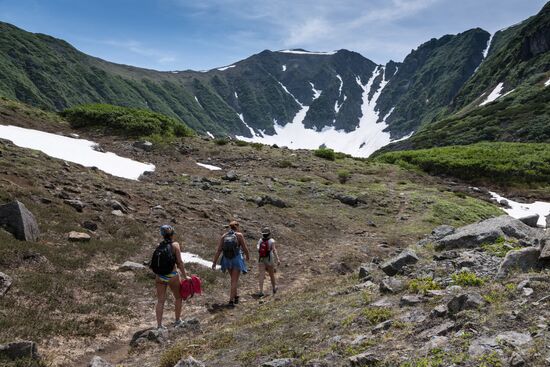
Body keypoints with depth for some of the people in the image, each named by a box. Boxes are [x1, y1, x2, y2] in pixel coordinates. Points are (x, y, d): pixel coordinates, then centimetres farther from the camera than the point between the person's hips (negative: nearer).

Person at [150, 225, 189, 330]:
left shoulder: (159, 246, 4)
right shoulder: (175, 245, -9)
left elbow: (154, 263, 2)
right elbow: (179, 262, -11)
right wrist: (185, 276, -6)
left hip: (159, 277, 3)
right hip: (172, 276, -3)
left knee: (160, 301, 8)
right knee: (178, 297, 19)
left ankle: (159, 325, 9)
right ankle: (177, 321, 29)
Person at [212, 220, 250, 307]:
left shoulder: (224, 236, -1)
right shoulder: (239, 235, -9)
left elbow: (218, 250, -6)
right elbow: (245, 248, -4)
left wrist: (214, 263, -5)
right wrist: (247, 256, 16)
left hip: (227, 260, 4)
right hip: (237, 260, -4)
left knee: (233, 279, 24)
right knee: (235, 281, 0)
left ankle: (235, 296, 33)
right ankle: (231, 301, -7)